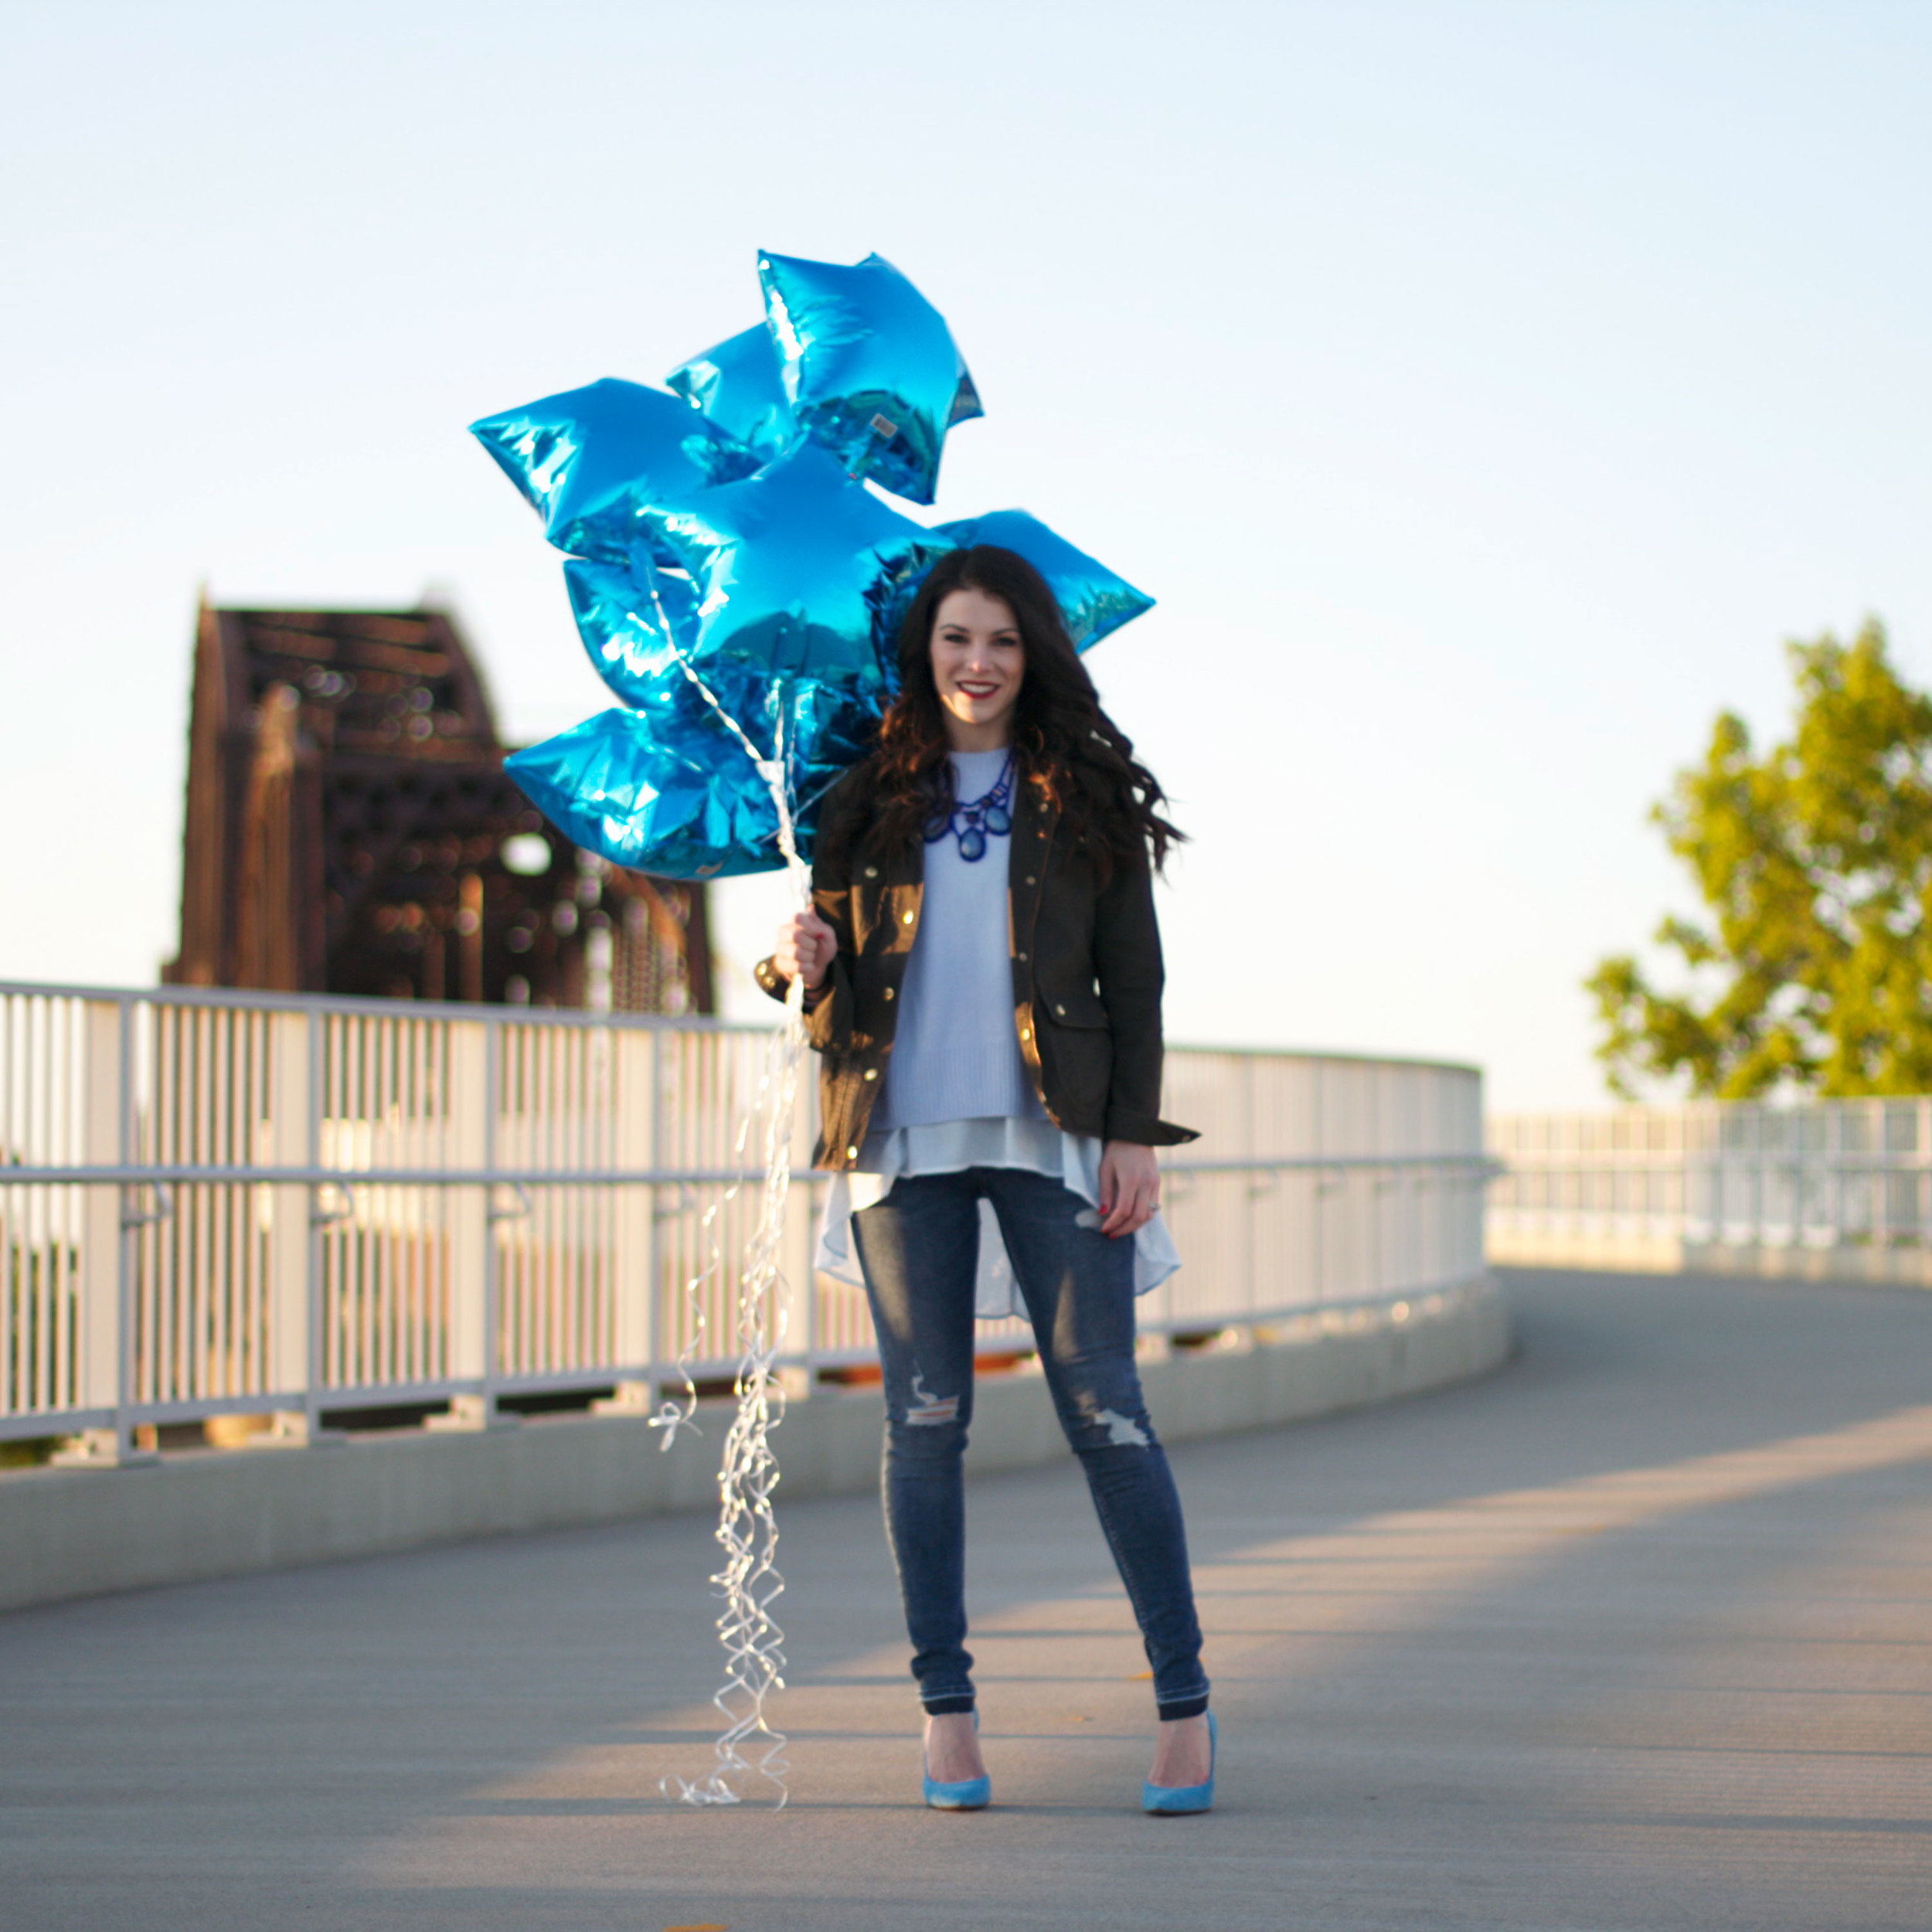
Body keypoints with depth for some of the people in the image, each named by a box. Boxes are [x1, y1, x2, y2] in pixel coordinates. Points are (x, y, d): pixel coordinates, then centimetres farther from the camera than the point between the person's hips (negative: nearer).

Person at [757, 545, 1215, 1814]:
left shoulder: (1085, 794, 7)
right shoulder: (871, 797, 10)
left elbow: (1135, 976, 6)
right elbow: (834, 967, 12)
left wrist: (1135, 1132, -3)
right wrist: (799, 961, -11)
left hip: (1050, 1134, -2)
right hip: (905, 1135, 2)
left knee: (1103, 1407, -4)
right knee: (927, 1416, 2)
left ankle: (1185, 1699, 2)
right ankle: (947, 1708, 9)